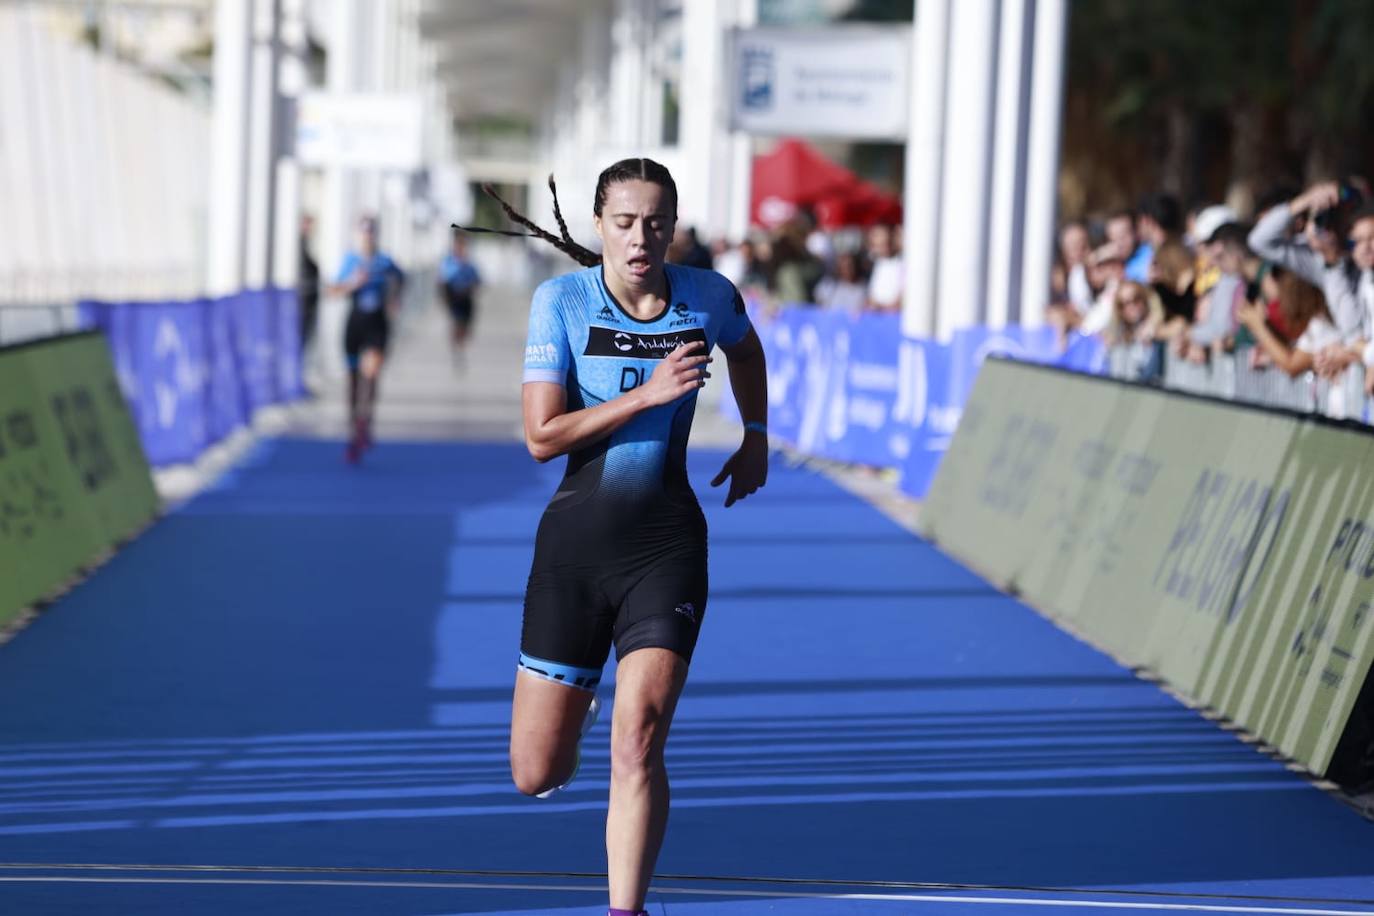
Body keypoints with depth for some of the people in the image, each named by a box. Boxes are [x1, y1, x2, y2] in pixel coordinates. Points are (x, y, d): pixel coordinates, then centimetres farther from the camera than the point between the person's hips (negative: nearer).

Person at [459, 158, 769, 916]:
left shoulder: (709, 297, 0)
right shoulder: (561, 300, -7)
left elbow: (745, 348, 26)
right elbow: (541, 437, -14)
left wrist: (756, 437, 20)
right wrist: (647, 393, -20)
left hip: (667, 547, 0)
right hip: (575, 540, 0)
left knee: (637, 745, -19)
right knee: (535, 774, 5)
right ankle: (577, 706, 42)